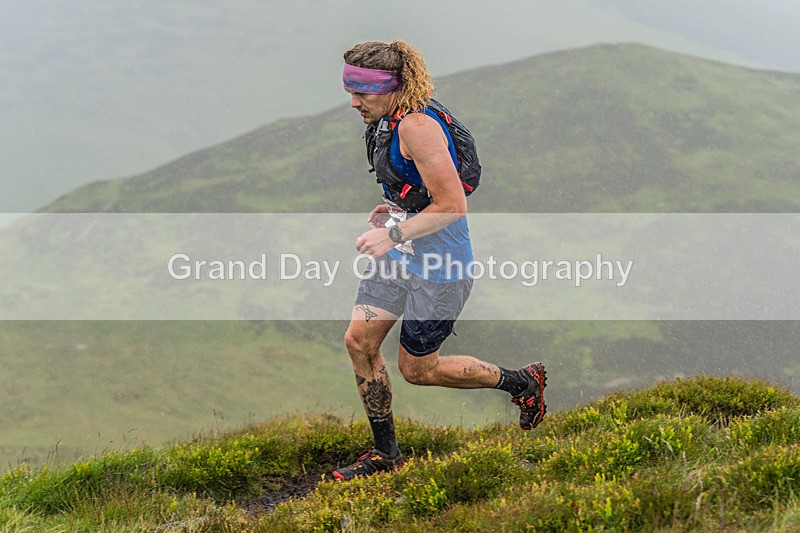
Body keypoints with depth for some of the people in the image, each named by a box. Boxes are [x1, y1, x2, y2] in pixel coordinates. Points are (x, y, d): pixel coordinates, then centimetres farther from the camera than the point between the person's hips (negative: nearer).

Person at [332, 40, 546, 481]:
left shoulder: (417, 126, -25)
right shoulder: (387, 121, 6)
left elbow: (452, 204, -26)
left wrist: (394, 234, -26)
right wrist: (395, 208, 6)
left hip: (439, 266, -9)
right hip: (400, 256, 9)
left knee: (417, 370, 4)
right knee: (359, 341, 3)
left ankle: (521, 383, 23)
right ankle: (385, 453, 16)